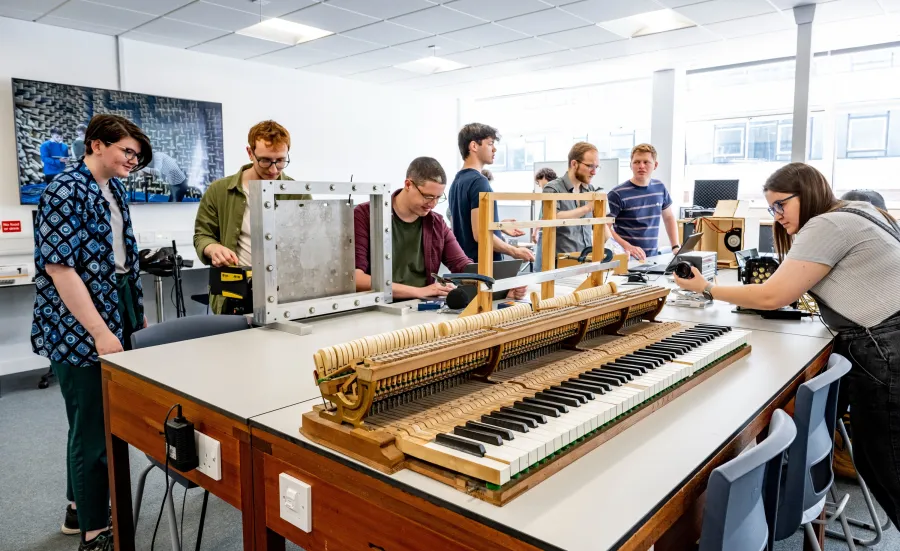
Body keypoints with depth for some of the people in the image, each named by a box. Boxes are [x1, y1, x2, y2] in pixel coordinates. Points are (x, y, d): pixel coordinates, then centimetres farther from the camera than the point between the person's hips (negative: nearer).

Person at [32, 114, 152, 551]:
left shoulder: (114, 191, 11)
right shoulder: (66, 192, -15)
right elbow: (59, 268, -21)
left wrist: (137, 315, 19)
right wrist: (100, 332, -22)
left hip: (117, 324, 9)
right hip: (82, 332, -8)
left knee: (98, 421, 19)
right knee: (94, 430, 1)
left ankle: (80, 508, 38)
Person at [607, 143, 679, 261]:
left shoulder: (660, 188, 9)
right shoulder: (618, 194, -8)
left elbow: (669, 217, 23)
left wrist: (676, 246, 14)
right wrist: (627, 246, -21)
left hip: (653, 257, 5)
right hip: (627, 258, -5)